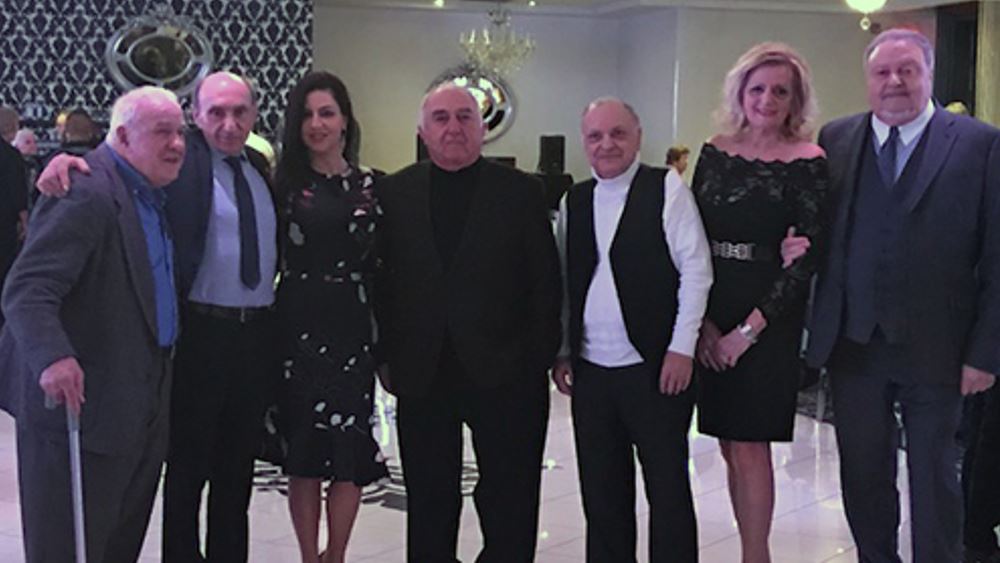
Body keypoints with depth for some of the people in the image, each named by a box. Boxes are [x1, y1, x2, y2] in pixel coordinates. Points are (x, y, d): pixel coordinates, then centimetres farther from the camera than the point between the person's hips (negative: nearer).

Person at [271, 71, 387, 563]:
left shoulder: (371, 185, 7)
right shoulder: (284, 182, 3)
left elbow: (381, 267, 7)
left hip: (351, 332, 1)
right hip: (296, 331, -1)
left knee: (351, 451, 2)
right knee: (303, 451, 4)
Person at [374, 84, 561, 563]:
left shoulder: (520, 191, 1)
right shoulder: (393, 192, 5)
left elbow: (546, 283, 0)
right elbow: (380, 281, 5)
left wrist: (539, 359, -6)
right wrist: (386, 356, 0)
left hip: (503, 374, -1)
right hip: (422, 377, 2)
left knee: (510, 503, 6)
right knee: (429, 505, 13)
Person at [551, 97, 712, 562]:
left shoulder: (667, 189, -4)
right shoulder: (573, 201, 11)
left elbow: (695, 270, -7)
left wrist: (681, 348, -12)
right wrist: (561, 351, 11)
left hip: (655, 366, -5)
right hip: (590, 369, 5)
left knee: (667, 486, 3)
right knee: (601, 489, 11)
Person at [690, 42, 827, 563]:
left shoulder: (808, 162, -7)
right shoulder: (715, 153, 6)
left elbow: (807, 257, -9)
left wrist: (749, 329, -13)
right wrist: (702, 321, -5)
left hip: (767, 318, -5)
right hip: (709, 315, 5)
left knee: (749, 446, -1)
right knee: (730, 447, 9)